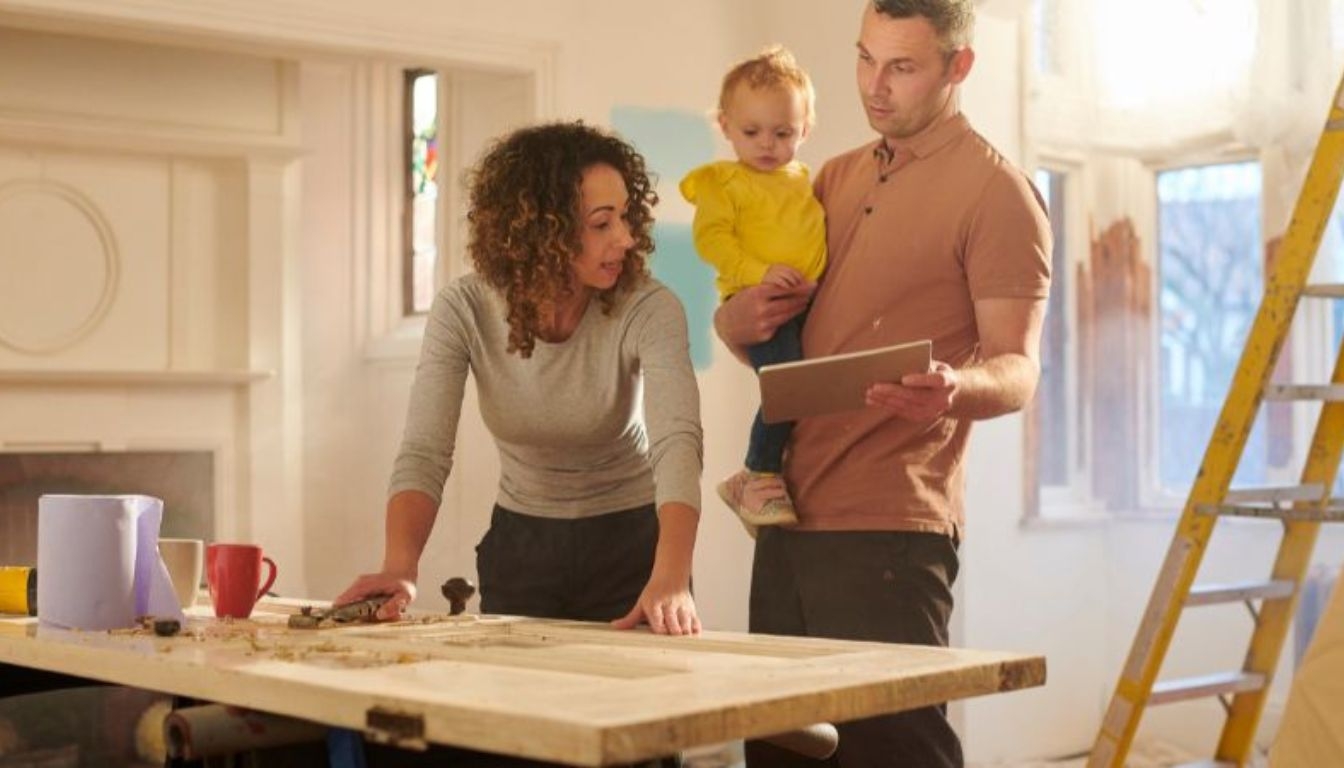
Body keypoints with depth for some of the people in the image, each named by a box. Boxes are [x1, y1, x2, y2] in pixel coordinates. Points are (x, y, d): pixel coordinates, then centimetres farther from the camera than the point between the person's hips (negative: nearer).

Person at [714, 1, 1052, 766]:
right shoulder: (837, 178, 17)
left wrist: (956, 388, -34)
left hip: (887, 532, -6)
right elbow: (743, 323, 23)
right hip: (789, 519, 7)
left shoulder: (996, 192, -4)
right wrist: (738, 320, -2)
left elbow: (1017, 370, -11)